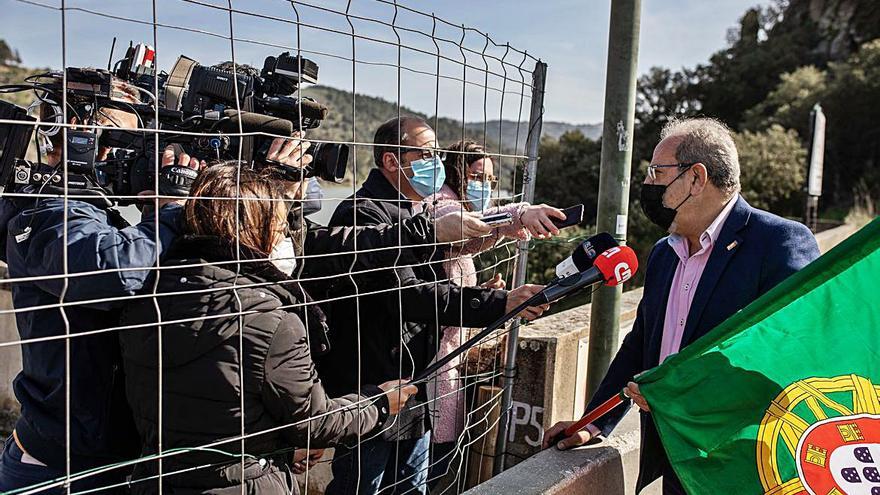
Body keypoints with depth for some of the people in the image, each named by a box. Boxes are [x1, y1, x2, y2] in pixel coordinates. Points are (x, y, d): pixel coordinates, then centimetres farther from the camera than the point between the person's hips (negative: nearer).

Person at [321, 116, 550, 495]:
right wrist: (500, 303, -30)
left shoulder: (417, 211, 13)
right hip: (370, 390, -9)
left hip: (415, 385, 9)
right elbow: (409, 295, -28)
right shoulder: (363, 214, -18)